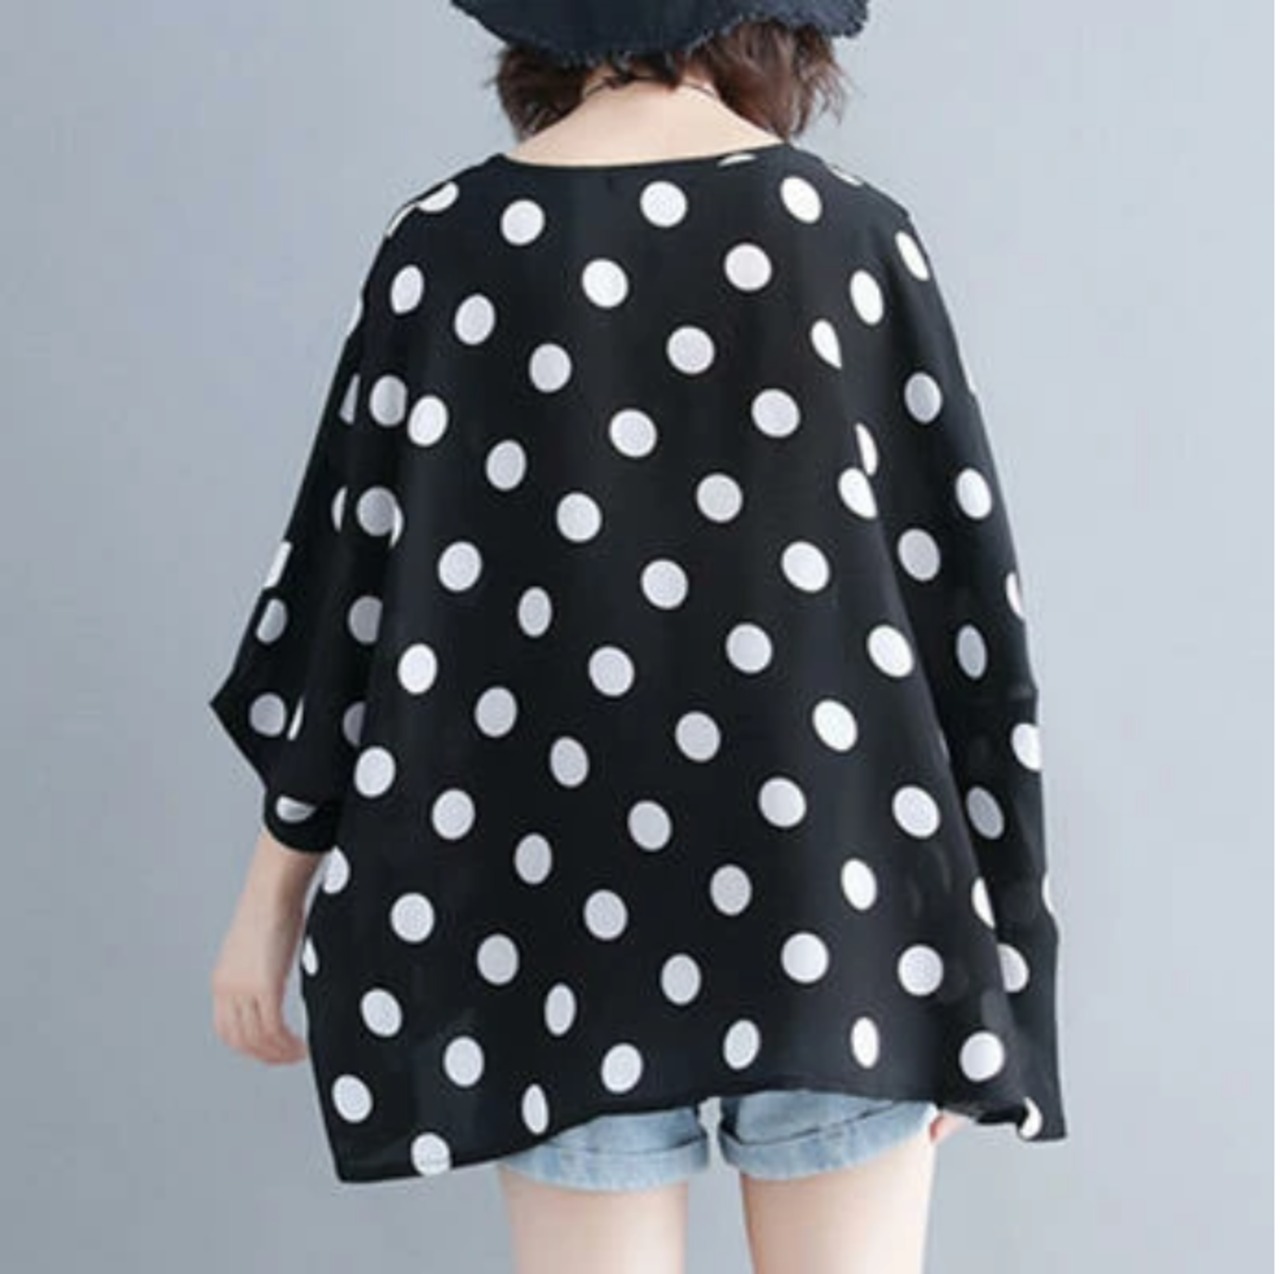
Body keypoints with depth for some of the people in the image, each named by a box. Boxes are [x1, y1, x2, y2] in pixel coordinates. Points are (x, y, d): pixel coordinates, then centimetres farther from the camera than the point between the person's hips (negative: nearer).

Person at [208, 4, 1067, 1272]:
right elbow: (957, 587, -2)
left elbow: (345, 566, 3)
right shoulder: (857, 232, -1)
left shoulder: (446, 242, 1)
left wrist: (278, 884, 13)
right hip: (831, 873, 0)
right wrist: (976, 941, 6)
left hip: (570, 890, 1)